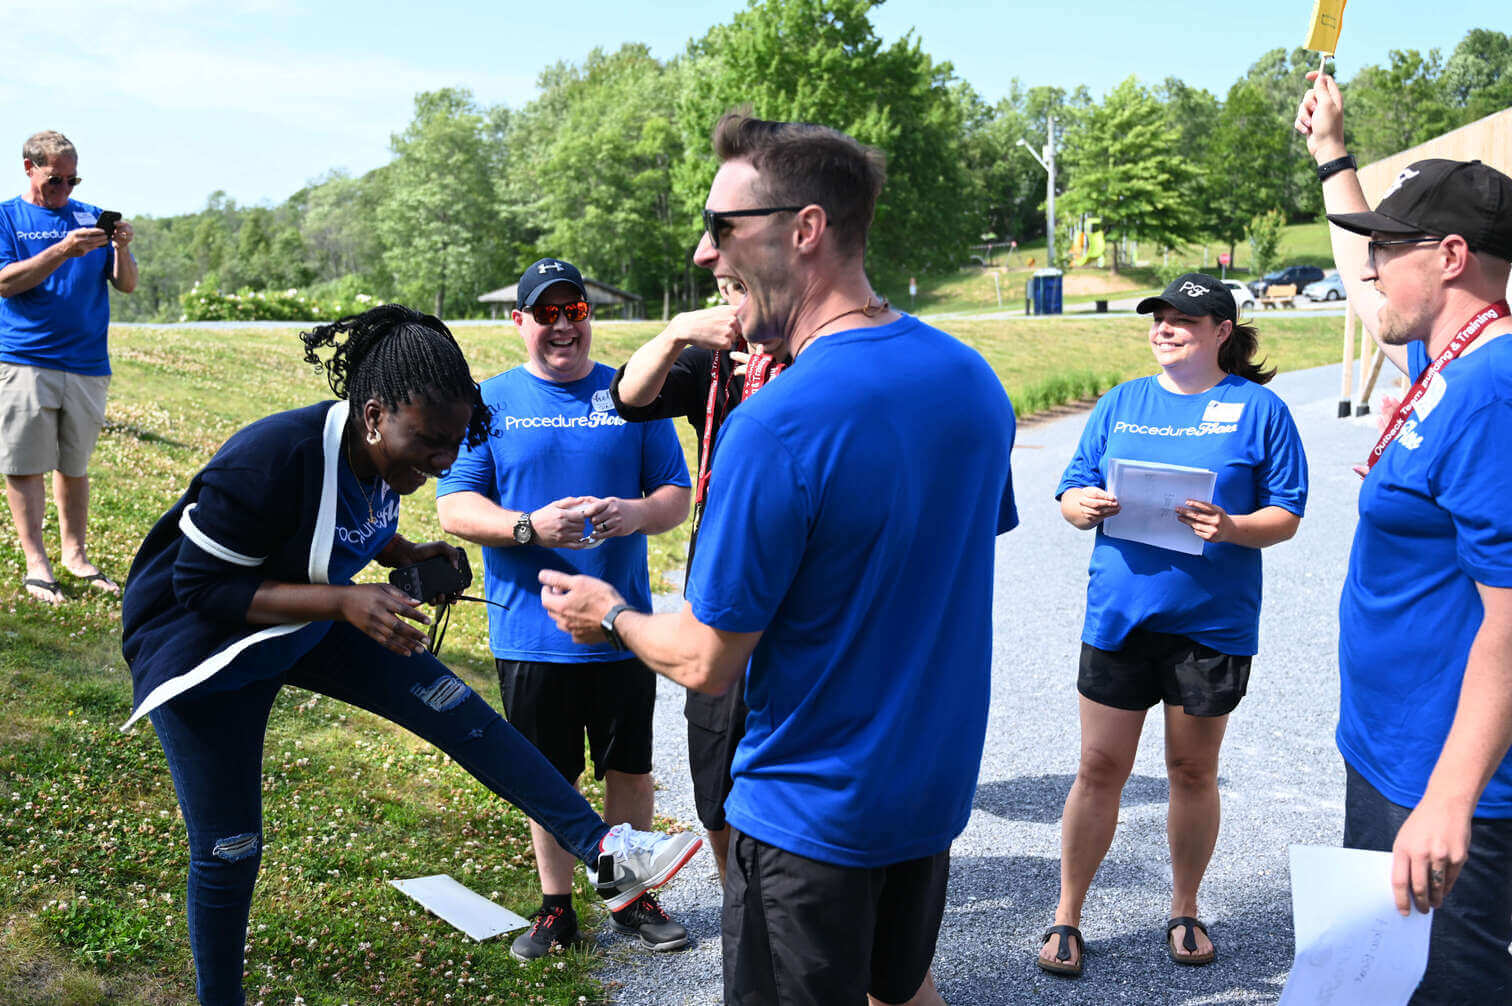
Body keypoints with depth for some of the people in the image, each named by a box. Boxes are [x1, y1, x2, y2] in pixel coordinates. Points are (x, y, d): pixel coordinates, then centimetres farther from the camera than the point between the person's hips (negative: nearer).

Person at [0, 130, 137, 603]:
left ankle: (75, 555, 18)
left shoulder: (92, 217, 13)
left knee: (74, 465, 9)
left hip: (87, 364, 3)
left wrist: (121, 249, -11)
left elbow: (127, 285, 9)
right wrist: (64, 250, -19)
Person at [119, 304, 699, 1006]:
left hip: (303, 627, 6)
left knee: (455, 708, -8)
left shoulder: (381, 453, -10)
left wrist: (409, 554, -8)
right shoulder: (269, 462, -34)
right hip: (201, 646, -6)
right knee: (228, 851, 3)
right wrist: (345, 601, -35)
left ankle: (605, 853, -9)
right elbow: (204, 585, -29)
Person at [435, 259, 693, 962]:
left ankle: (632, 898, 31)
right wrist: (530, 527, -22)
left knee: (630, 770, 12)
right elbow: (453, 506, -5)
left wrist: (638, 513, -20)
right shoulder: (490, 401, 2)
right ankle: (556, 908, 30)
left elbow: (677, 494, 3)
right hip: (529, 632, 0)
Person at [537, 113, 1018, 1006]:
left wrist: (609, 614, 0)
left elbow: (707, 665, -21)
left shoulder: (776, 426, -28)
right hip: (938, 784, 7)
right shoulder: (974, 378, -4)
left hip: (813, 811, -7)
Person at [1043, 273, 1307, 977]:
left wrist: (1230, 528, -22)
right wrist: (1084, 505, -15)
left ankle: (1184, 912, 31)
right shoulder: (1120, 403, 9)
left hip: (1212, 621, -1)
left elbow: (1286, 515, -2)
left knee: (1193, 771, 11)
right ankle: (1067, 917, 18)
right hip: (1118, 612, 2)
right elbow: (1072, 494, 9)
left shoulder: (1258, 408, 1)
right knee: (1100, 769, 4)